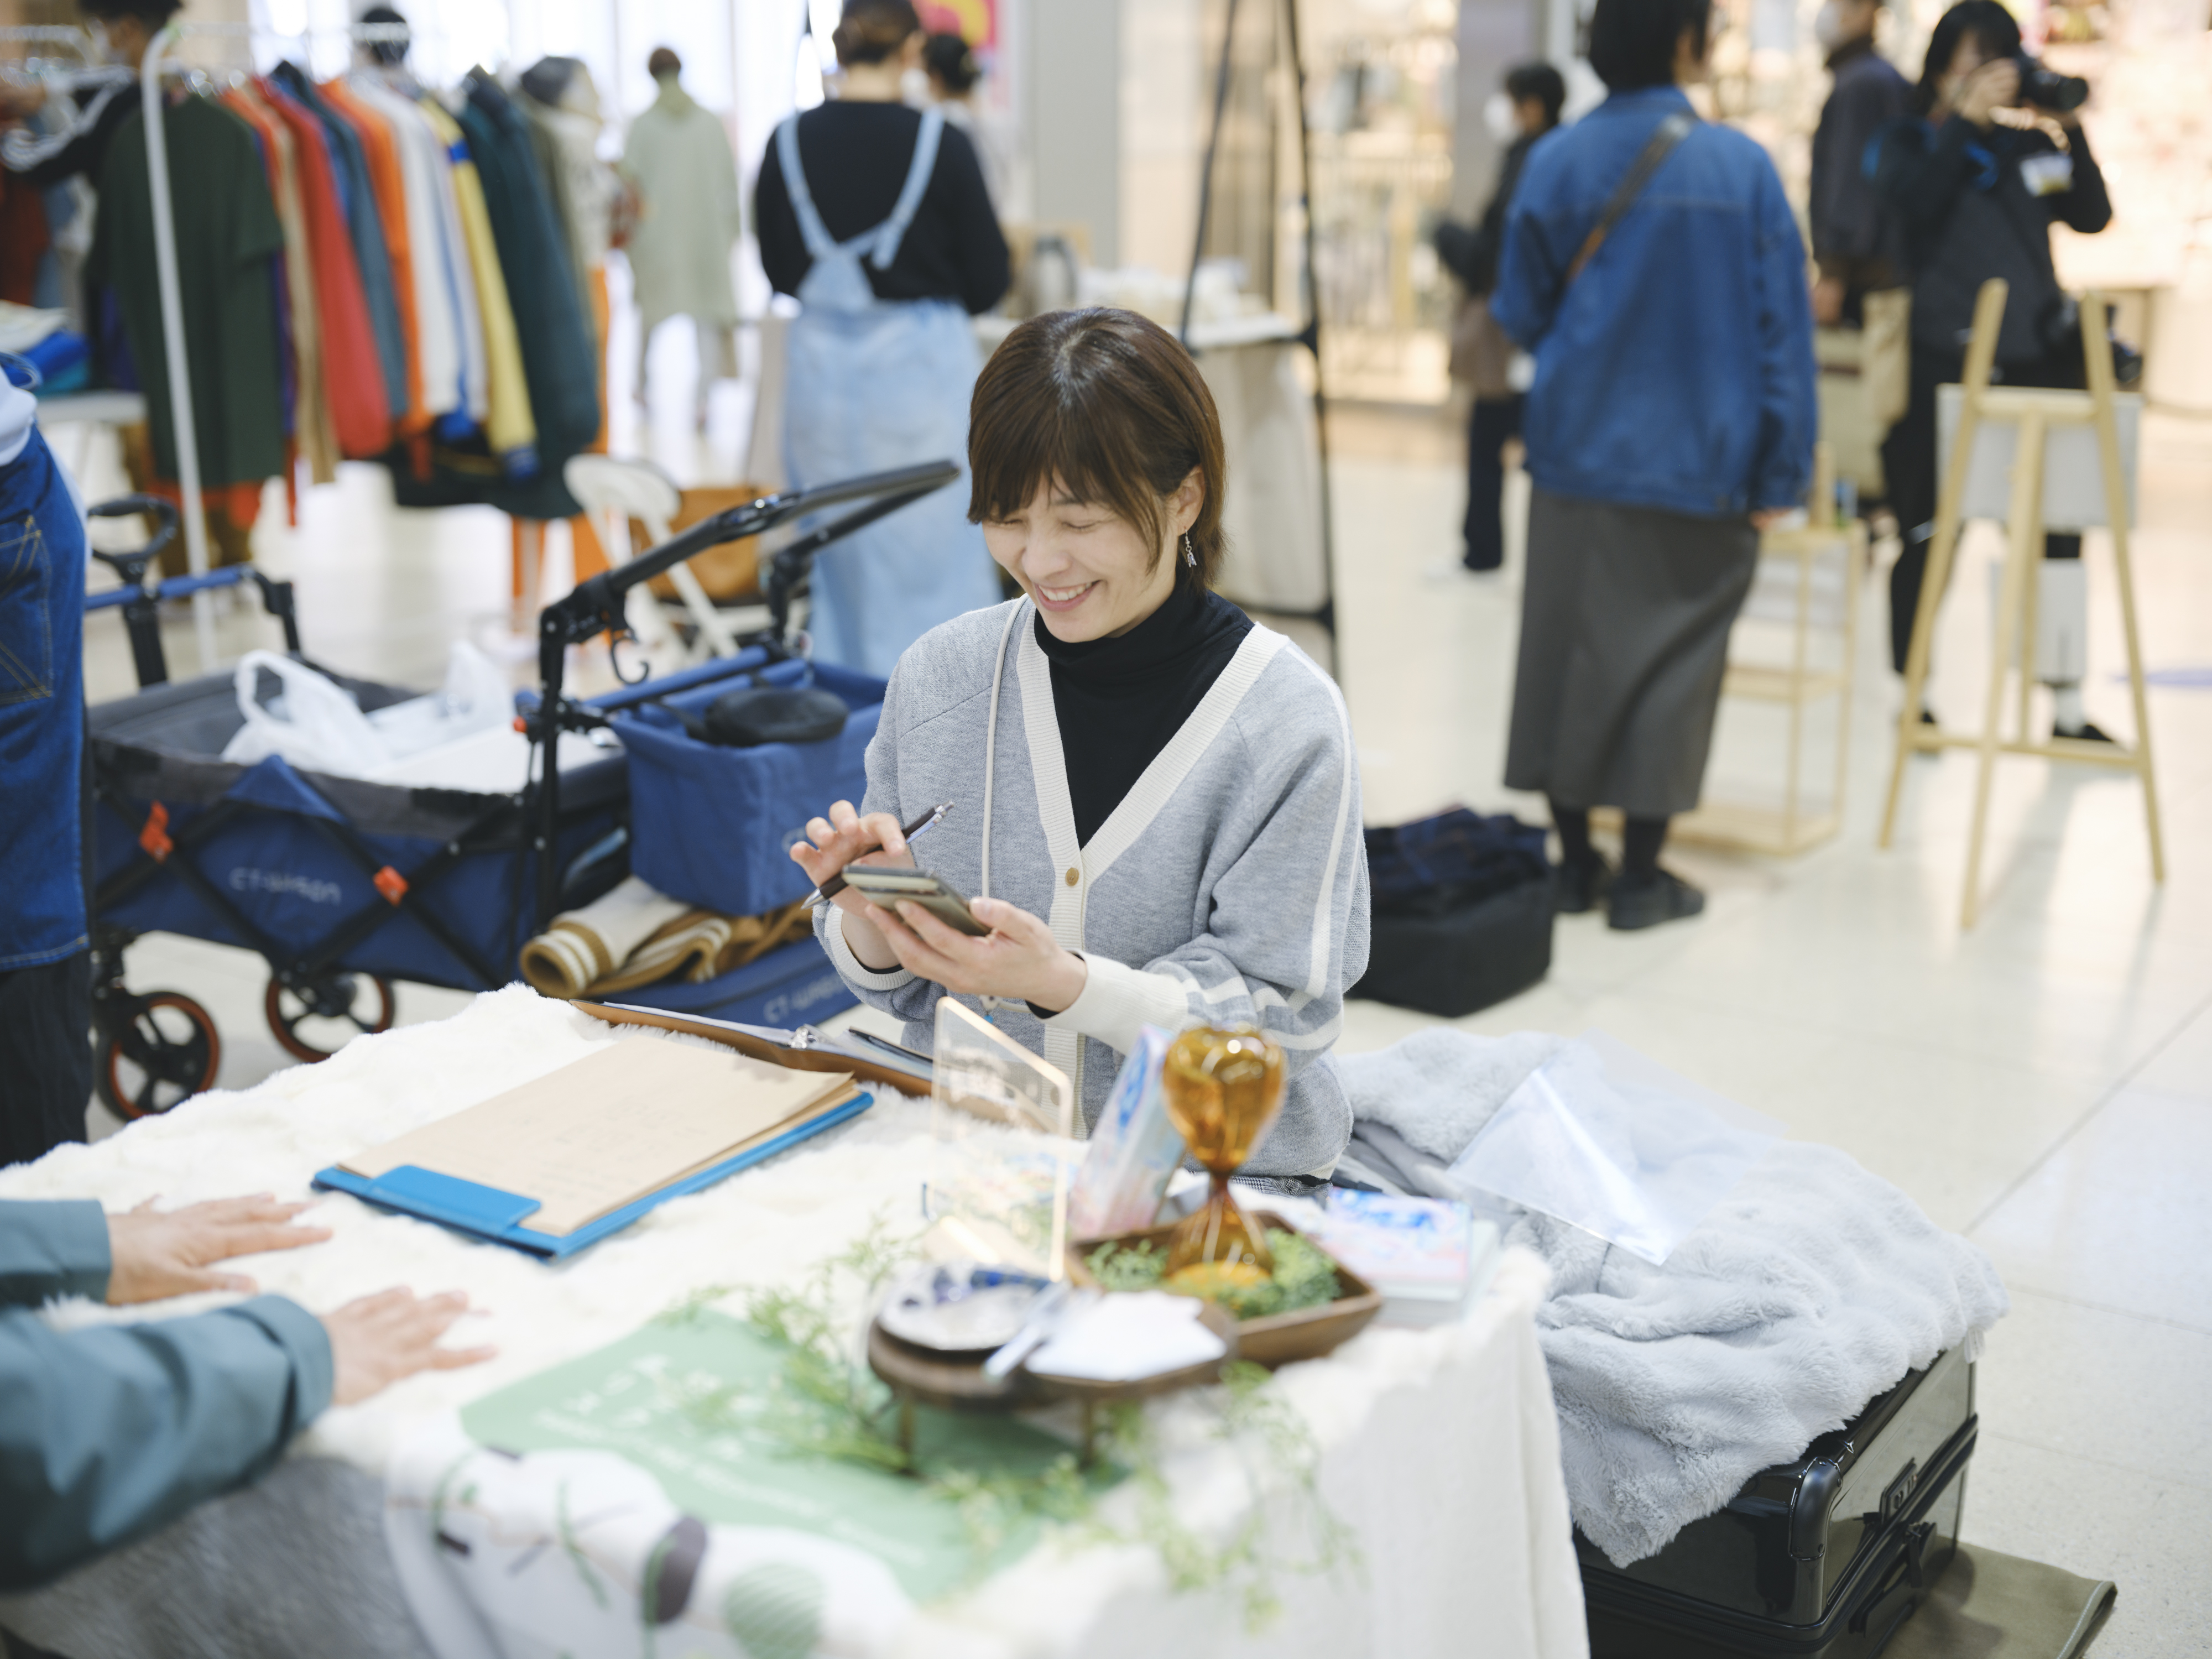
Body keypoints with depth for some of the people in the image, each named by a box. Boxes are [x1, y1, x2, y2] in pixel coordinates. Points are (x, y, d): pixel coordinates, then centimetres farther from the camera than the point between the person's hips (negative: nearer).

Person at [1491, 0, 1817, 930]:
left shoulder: (1556, 164, -2)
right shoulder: (1740, 167, -7)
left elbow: (1520, 314, 6)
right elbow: (1780, 330, -6)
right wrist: (1780, 473, 0)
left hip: (1578, 448, 2)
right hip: (1696, 467, -2)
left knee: (1568, 648, 12)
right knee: (1670, 660, 6)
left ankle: (1573, 862, 18)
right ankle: (1639, 878, 10)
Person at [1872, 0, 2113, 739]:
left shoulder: (2028, 146, 14)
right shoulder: (1908, 142, 5)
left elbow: (2091, 216, 8)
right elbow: (1911, 205, -14)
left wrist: (2069, 130, -2)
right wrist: (1965, 118, -15)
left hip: (2037, 363, 3)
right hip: (1941, 367, -3)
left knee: (2058, 534, 2)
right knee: (1930, 537, 0)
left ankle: (2069, 707, 11)